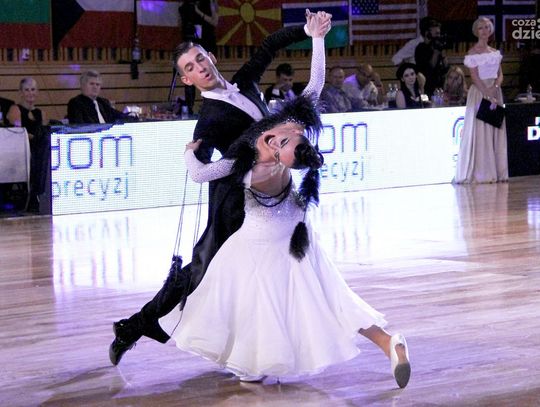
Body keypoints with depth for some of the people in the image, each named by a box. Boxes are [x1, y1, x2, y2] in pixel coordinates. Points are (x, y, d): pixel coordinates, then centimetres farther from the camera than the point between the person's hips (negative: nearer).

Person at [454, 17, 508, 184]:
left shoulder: (495, 52, 14)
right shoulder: (473, 53, -5)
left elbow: (500, 74, 10)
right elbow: (475, 77, -11)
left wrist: (495, 87, -11)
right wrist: (488, 95, -18)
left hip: (495, 93, 6)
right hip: (479, 93, -6)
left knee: (496, 132, 6)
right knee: (479, 131, -6)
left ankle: (496, 172, 9)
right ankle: (479, 174, -4)